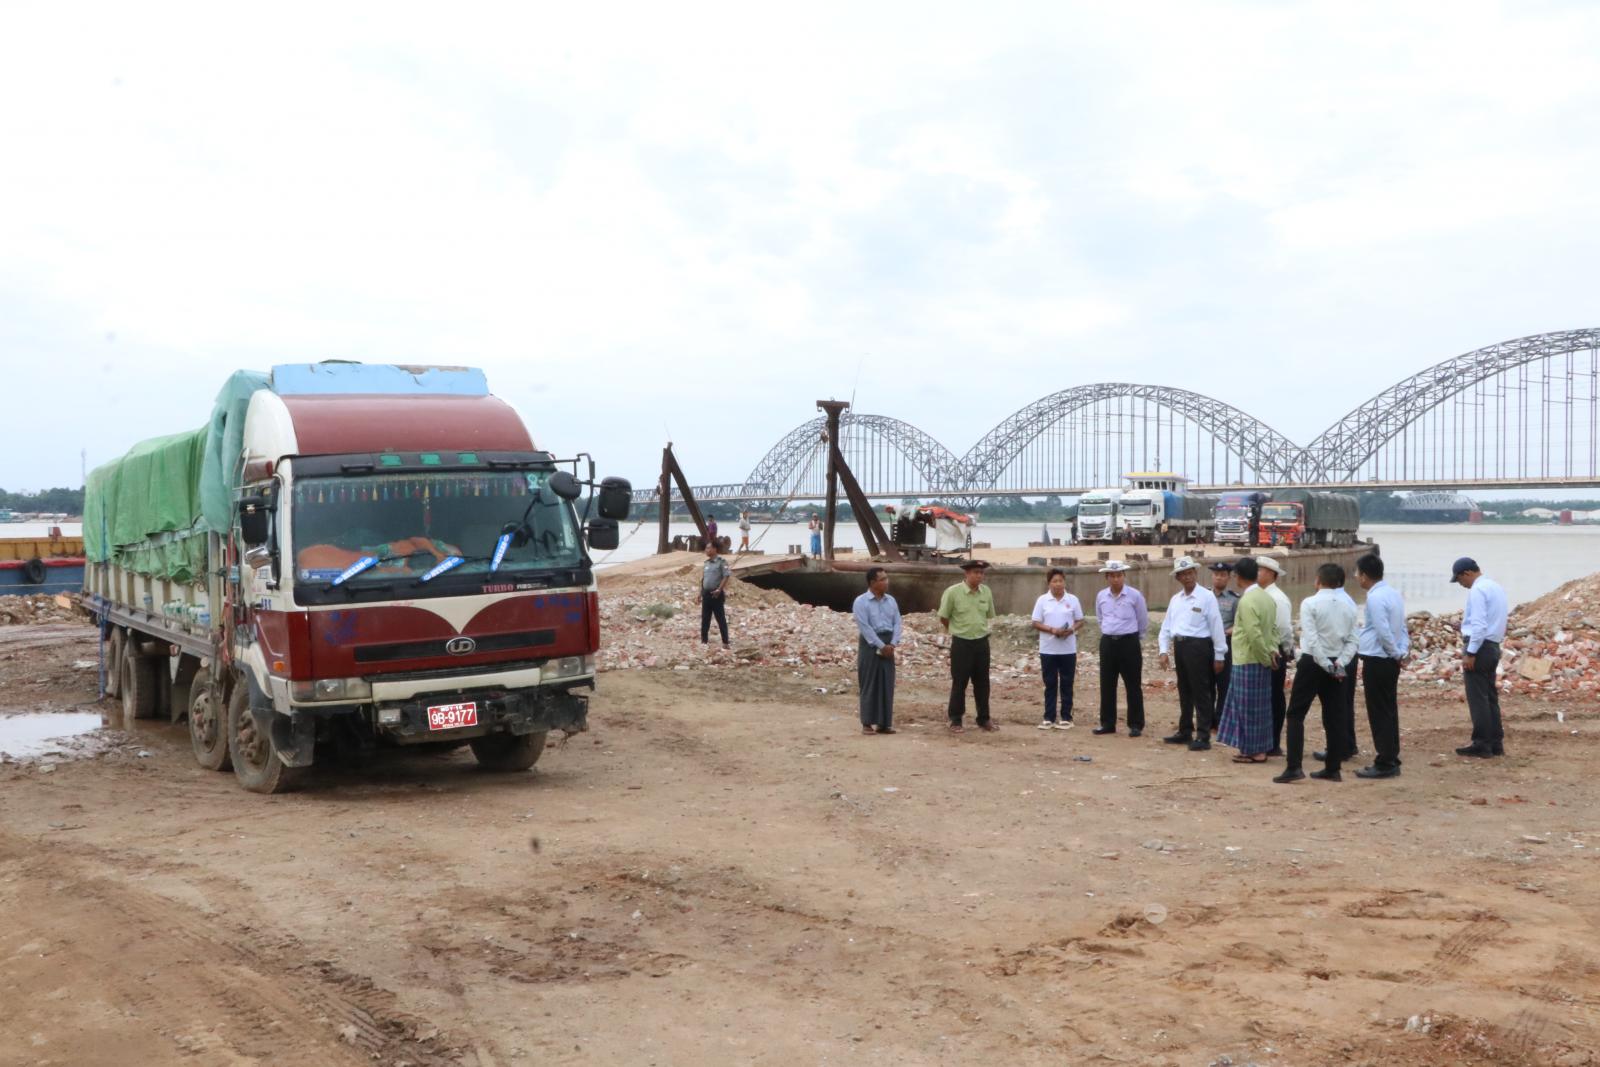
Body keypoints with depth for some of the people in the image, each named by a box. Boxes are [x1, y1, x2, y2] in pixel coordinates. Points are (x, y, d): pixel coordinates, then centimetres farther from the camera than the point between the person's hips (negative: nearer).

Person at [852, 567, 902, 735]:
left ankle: (884, 723, 12)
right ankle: (867, 723, 5)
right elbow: (865, 627, -15)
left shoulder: (891, 600, 9)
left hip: (888, 644, 5)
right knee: (869, 684, -1)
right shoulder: (861, 602, -9)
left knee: (887, 684, 6)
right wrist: (881, 646, -17)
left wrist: (893, 644, -8)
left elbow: (897, 623, 6)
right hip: (870, 644, -5)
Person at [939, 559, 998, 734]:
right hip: (961, 643, -4)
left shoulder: (987, 592, 0)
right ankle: (955, 721, 12)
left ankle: (984, 719, 21)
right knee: (959, 683, 3)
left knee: (982, 682, 10)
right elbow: (943, 618, -3)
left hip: (982, 642, 4)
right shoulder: (953, 592, -13)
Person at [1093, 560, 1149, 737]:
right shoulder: (1101, 596, 4)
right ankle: (1107, 723, 16)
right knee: (1107, 685, 7)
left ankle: (1136, 725, 7)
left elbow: (1143, 620, 4)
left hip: (1129, 642, -4)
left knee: (1133, 685, 0)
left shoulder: (1135, 595, -8)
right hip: (1107, 642, 4)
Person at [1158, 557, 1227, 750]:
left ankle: (1203, 736, 2)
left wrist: (1219, 656, -9)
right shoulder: (1175, 599, 12)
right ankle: (1185, 732, 25)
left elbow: (1216, 627, -8)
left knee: (1201, 693, -3)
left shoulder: (1207, 597, -7)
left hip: (1198, 647, -7)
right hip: (1179, 647, 7)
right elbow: (1166, 627, 13)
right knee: (1184, 692, 15)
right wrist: (1164, 651, 3)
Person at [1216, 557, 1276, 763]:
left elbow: (1254, 635, -24)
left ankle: (1254, 751, 5)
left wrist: (1266, 657, -13)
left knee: (1248, 707, -1)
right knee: (1259, 706, 14)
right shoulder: (1266, 596, 10)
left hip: (1248, 661, -9)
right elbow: (1273, 628, 12)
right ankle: (1258, 749, 20)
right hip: (1260, 661, 9)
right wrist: (1272, 650, 1)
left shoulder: (1247, 601, -20)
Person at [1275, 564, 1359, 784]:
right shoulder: (1349, 605, 6)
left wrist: (1326, 665, -13)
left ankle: (1294, 767, -8)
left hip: (1313, 662, -5)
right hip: (1336, 665, 5)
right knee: (1334, 716, 10)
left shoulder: (1310, 603, -11)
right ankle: (1333, 769, 14)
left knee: (1296, 714, 1)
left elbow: (1312, 639, -17)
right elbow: (1351, 640, 1)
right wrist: (1340, 662, -6)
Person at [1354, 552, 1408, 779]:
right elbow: (1402, 626, 13)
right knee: (1389, 710, 14)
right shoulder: (1393, 593, 11)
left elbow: (1384, 632, -22)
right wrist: (1403, 650, 5)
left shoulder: (1375, 598, -19)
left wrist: (1396, 653, -9)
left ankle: (1384, 764, 0)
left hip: (1377, 661, -9)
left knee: (1379, 713, -3)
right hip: (1390, 660, 9)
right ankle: (1391, 760, 19)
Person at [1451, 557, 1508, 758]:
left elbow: (1479, 625, -22)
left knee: (1478, 698, -4)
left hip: (1480, 646, -10)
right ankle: (1495, 743, 15)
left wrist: (1470, 653, -20)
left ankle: (1482, 745, -1)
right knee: (1490, 696, 13)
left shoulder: (1477, 590, -16)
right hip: (1493, 646, 10)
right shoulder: (1495, 586, 15)